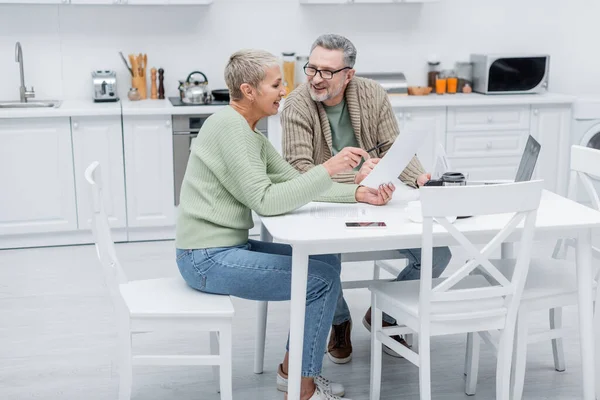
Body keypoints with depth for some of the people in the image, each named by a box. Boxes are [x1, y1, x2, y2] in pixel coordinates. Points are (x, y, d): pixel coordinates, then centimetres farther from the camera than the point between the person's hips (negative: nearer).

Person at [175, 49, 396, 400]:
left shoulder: (249, 132, 12)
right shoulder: (230, 127, -19)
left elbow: (294, 181, 9)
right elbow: (265, 201, -25)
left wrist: (358, 194, -2)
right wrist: (328, 169, -25)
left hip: (229, 246, 10)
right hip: (208, 257, -10)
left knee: (326, 261, 10)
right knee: (323, 278, -11)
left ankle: (292, 369, 19)